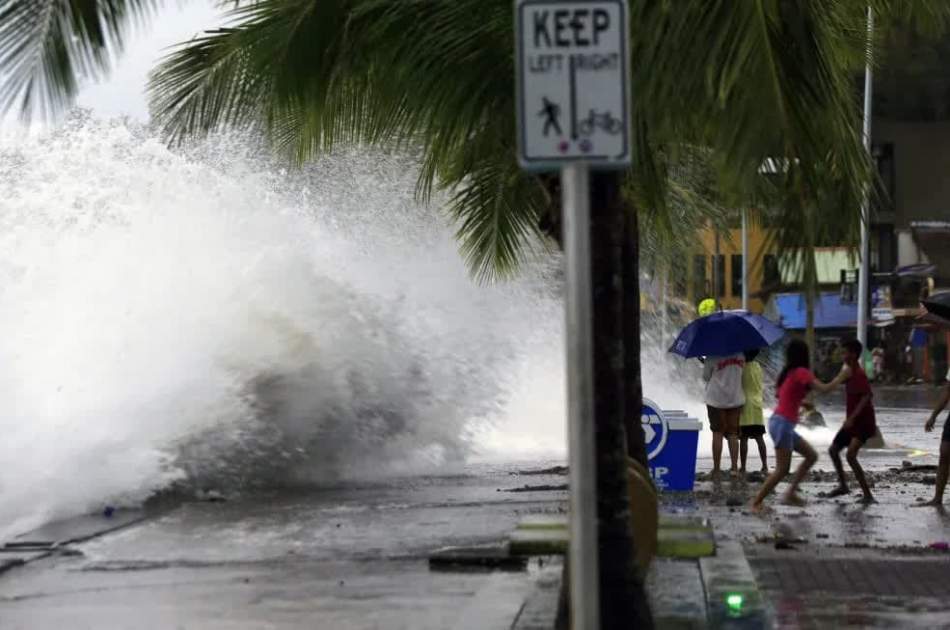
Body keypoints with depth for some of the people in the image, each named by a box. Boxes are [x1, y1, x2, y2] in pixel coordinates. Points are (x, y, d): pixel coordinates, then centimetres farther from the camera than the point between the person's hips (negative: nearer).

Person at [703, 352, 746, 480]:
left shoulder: (712, 356, -13)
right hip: (736, 399, 3)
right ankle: (735, 467, 3)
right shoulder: (740, 354, -2)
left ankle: (716, 469, 3)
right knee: (732, 433, 10)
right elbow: (743, 370, 10)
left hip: (716, 399, -3)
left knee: (717, 433, 3)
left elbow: (706, 376, -3)